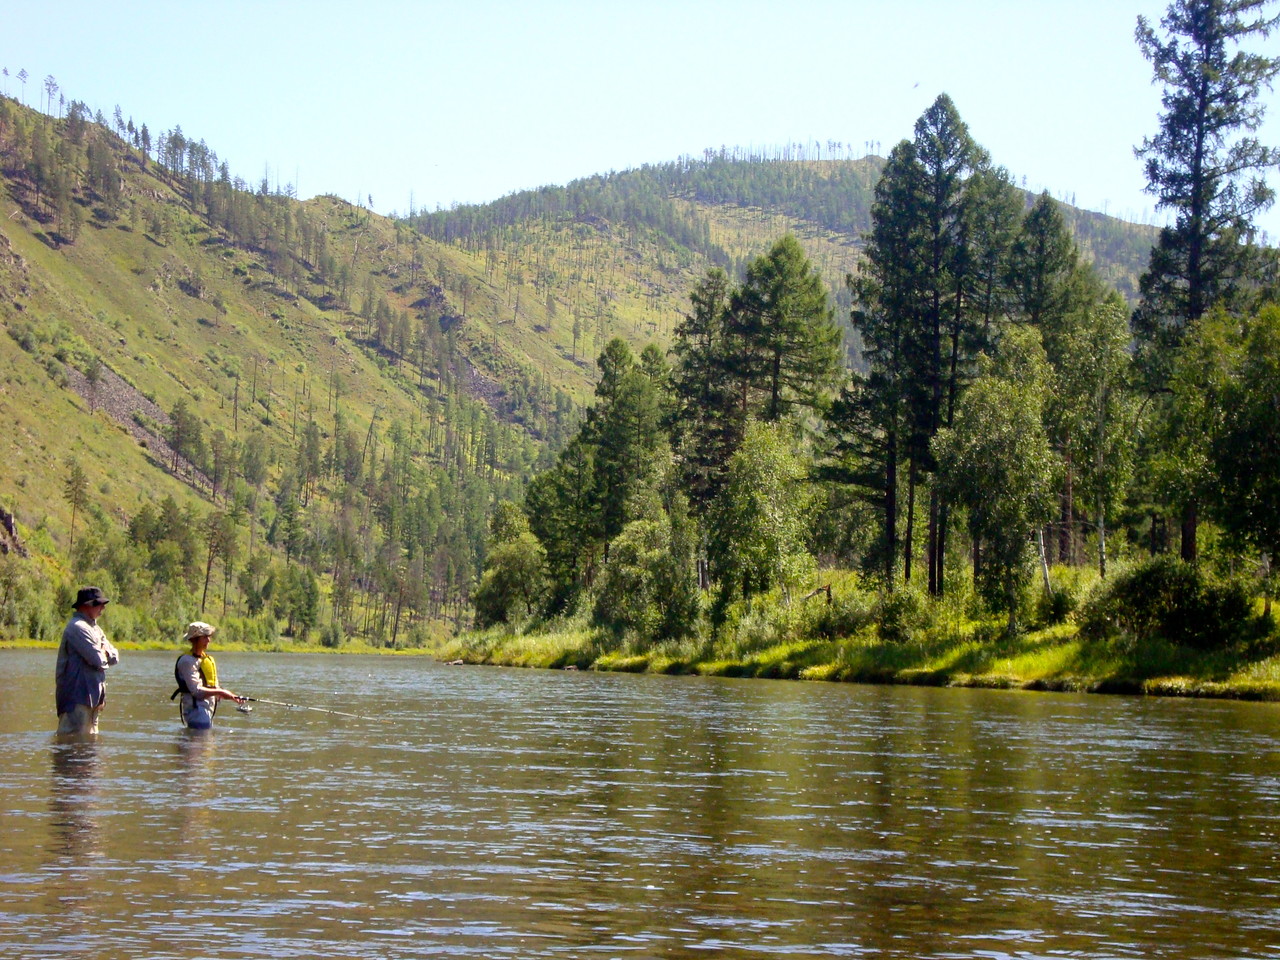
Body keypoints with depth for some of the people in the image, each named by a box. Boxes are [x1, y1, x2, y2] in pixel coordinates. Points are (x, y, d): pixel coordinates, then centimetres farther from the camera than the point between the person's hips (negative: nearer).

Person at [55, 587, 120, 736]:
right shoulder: (77, 627, -14)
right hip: (77, 697, -10)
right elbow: (98, 660, -20)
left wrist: (103, 653, -6)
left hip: (92, 697, 10)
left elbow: (115, 658, 14)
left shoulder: (95, 628, 19)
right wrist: (104, 655, 3)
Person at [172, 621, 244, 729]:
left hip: (208, 709, 9)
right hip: (195, 708, -9)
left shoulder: (208, 659, 18)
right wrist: (220, 692, -19)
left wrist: (232, 697, 5)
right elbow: (196, 690, -20)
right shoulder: (187, 661, -11)